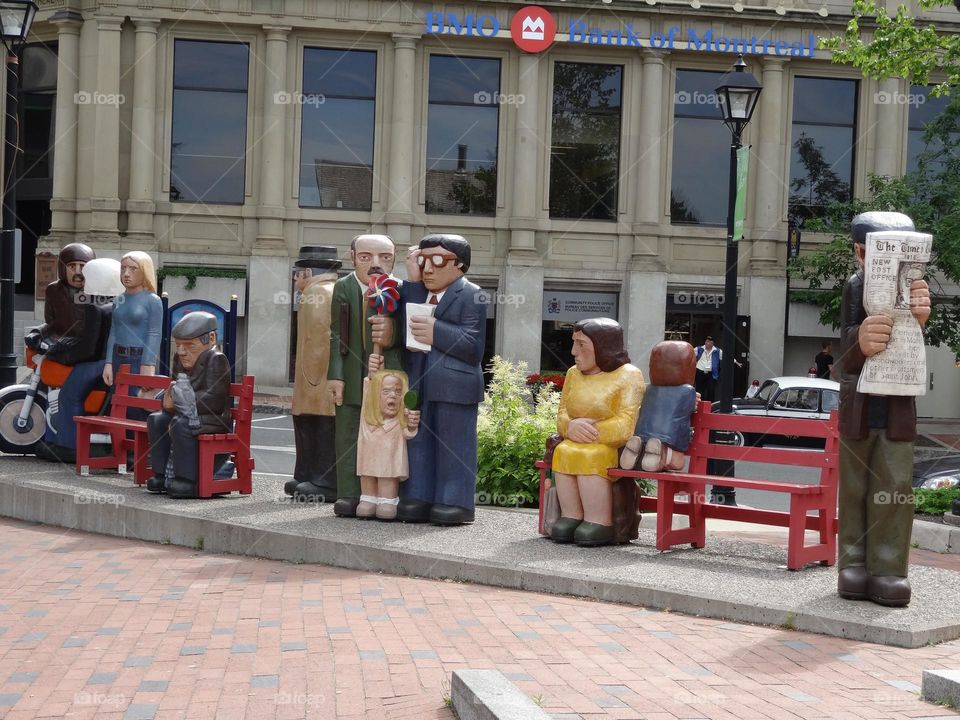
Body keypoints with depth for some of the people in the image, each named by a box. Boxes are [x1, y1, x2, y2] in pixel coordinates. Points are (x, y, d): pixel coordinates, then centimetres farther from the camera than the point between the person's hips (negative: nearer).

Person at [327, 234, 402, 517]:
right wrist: (335, 375, -6)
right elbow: (337, 335, -1)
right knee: (349, 436, 5)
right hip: (352, 377, 1)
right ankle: (349, 495, 11)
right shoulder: (343, 289, 1)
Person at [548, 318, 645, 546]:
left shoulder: (628, 375, -6)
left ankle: (599, 523, -29)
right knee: (563, 452, -26)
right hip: (576, 445, 5)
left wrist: (589, 432, -17)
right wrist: (571, 426, -14)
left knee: (588, 457, -33)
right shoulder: (574, 374, 14)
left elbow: (625, 427, -15)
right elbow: (562, 415, 10)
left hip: (618, 450, -5)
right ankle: (571, 518, -25)